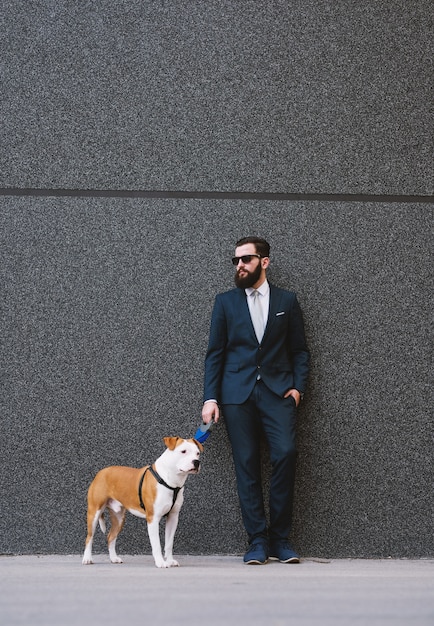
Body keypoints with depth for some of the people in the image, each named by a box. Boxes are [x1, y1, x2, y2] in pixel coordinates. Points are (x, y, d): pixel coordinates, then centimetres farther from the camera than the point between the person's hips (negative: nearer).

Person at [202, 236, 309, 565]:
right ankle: (258, 540, 2)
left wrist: (298, 386, -2)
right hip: (238, 393, 1)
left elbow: (300, 350, 13)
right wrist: (210, 398, 0)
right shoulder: (226, 301, 10)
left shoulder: (287, 301, 11)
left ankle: (280, 538, -6)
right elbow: (215, 353, 8)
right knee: (247, 465, -4)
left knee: (285, 454, -16)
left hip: (277, 390, -1)